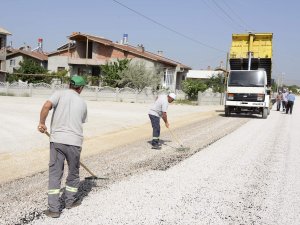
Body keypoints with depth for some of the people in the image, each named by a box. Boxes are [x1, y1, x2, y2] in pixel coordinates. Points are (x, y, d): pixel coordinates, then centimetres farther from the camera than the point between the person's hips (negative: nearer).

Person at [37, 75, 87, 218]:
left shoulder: (60, 94, 2)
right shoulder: (83, 103, 11)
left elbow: (47, 106, -15)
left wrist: (42, 123, -5)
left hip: (57, 139, -1)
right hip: (74, 142, 1)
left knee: (55, 174, 5)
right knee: (73, 173, 20)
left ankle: (54, 209, 5)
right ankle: (70, 201, 34)